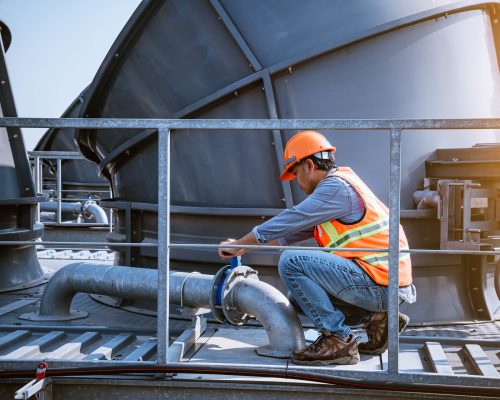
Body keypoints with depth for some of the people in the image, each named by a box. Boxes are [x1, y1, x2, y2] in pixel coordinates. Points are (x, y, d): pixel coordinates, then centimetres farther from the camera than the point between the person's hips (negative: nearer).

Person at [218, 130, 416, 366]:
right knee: (303, 297, 20)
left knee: (292, 262, -17)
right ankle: (375, 317, 12)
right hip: (384, 286, 10)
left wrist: (237, 245, -1)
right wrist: (244, 246, 25)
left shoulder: (336, 187, -12)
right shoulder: (338, 185, 20)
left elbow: (289, 222, -13)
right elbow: (294, 231, 25)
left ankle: (338, 341, -12)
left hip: (378, 282, -10)